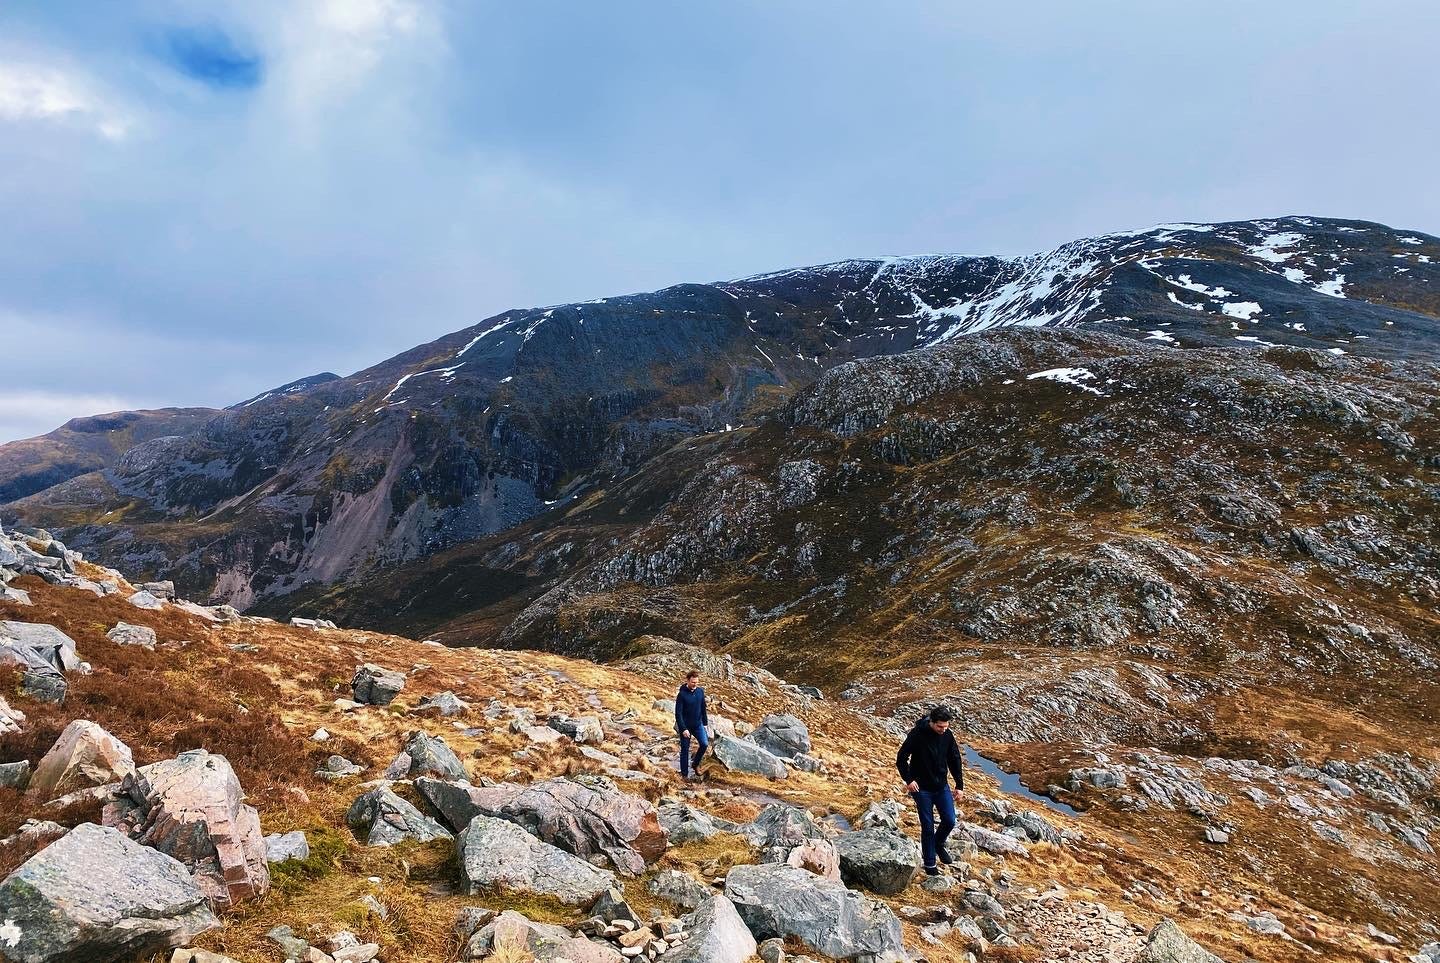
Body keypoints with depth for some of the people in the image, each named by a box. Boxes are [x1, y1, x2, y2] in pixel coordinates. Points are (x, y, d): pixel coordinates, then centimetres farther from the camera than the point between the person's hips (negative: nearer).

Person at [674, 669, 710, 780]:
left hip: (698, 724, 4)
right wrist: (683, 729, -20)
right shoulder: (682, 694, -17)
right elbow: (678, 713, -16)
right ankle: (684, 774, 19)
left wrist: (705, 723, 9)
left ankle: (695, 764, 13)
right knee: (685, 750, 5)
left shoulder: (700, 691, -2)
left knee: (704, 744, -12)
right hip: (685, 726, -4)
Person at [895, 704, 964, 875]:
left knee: (950, 820, 0)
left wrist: (960, 785, 5)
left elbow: (955, 760, 5)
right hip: (922, 789, -4)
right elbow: (901, 758, -12)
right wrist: (909, 780, -18)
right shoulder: (917, 735, -20)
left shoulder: (948, 735, -6)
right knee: (928, 826, 2)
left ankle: (939, 844, 32)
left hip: (942, 786, 4)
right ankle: (929, 864, 19)